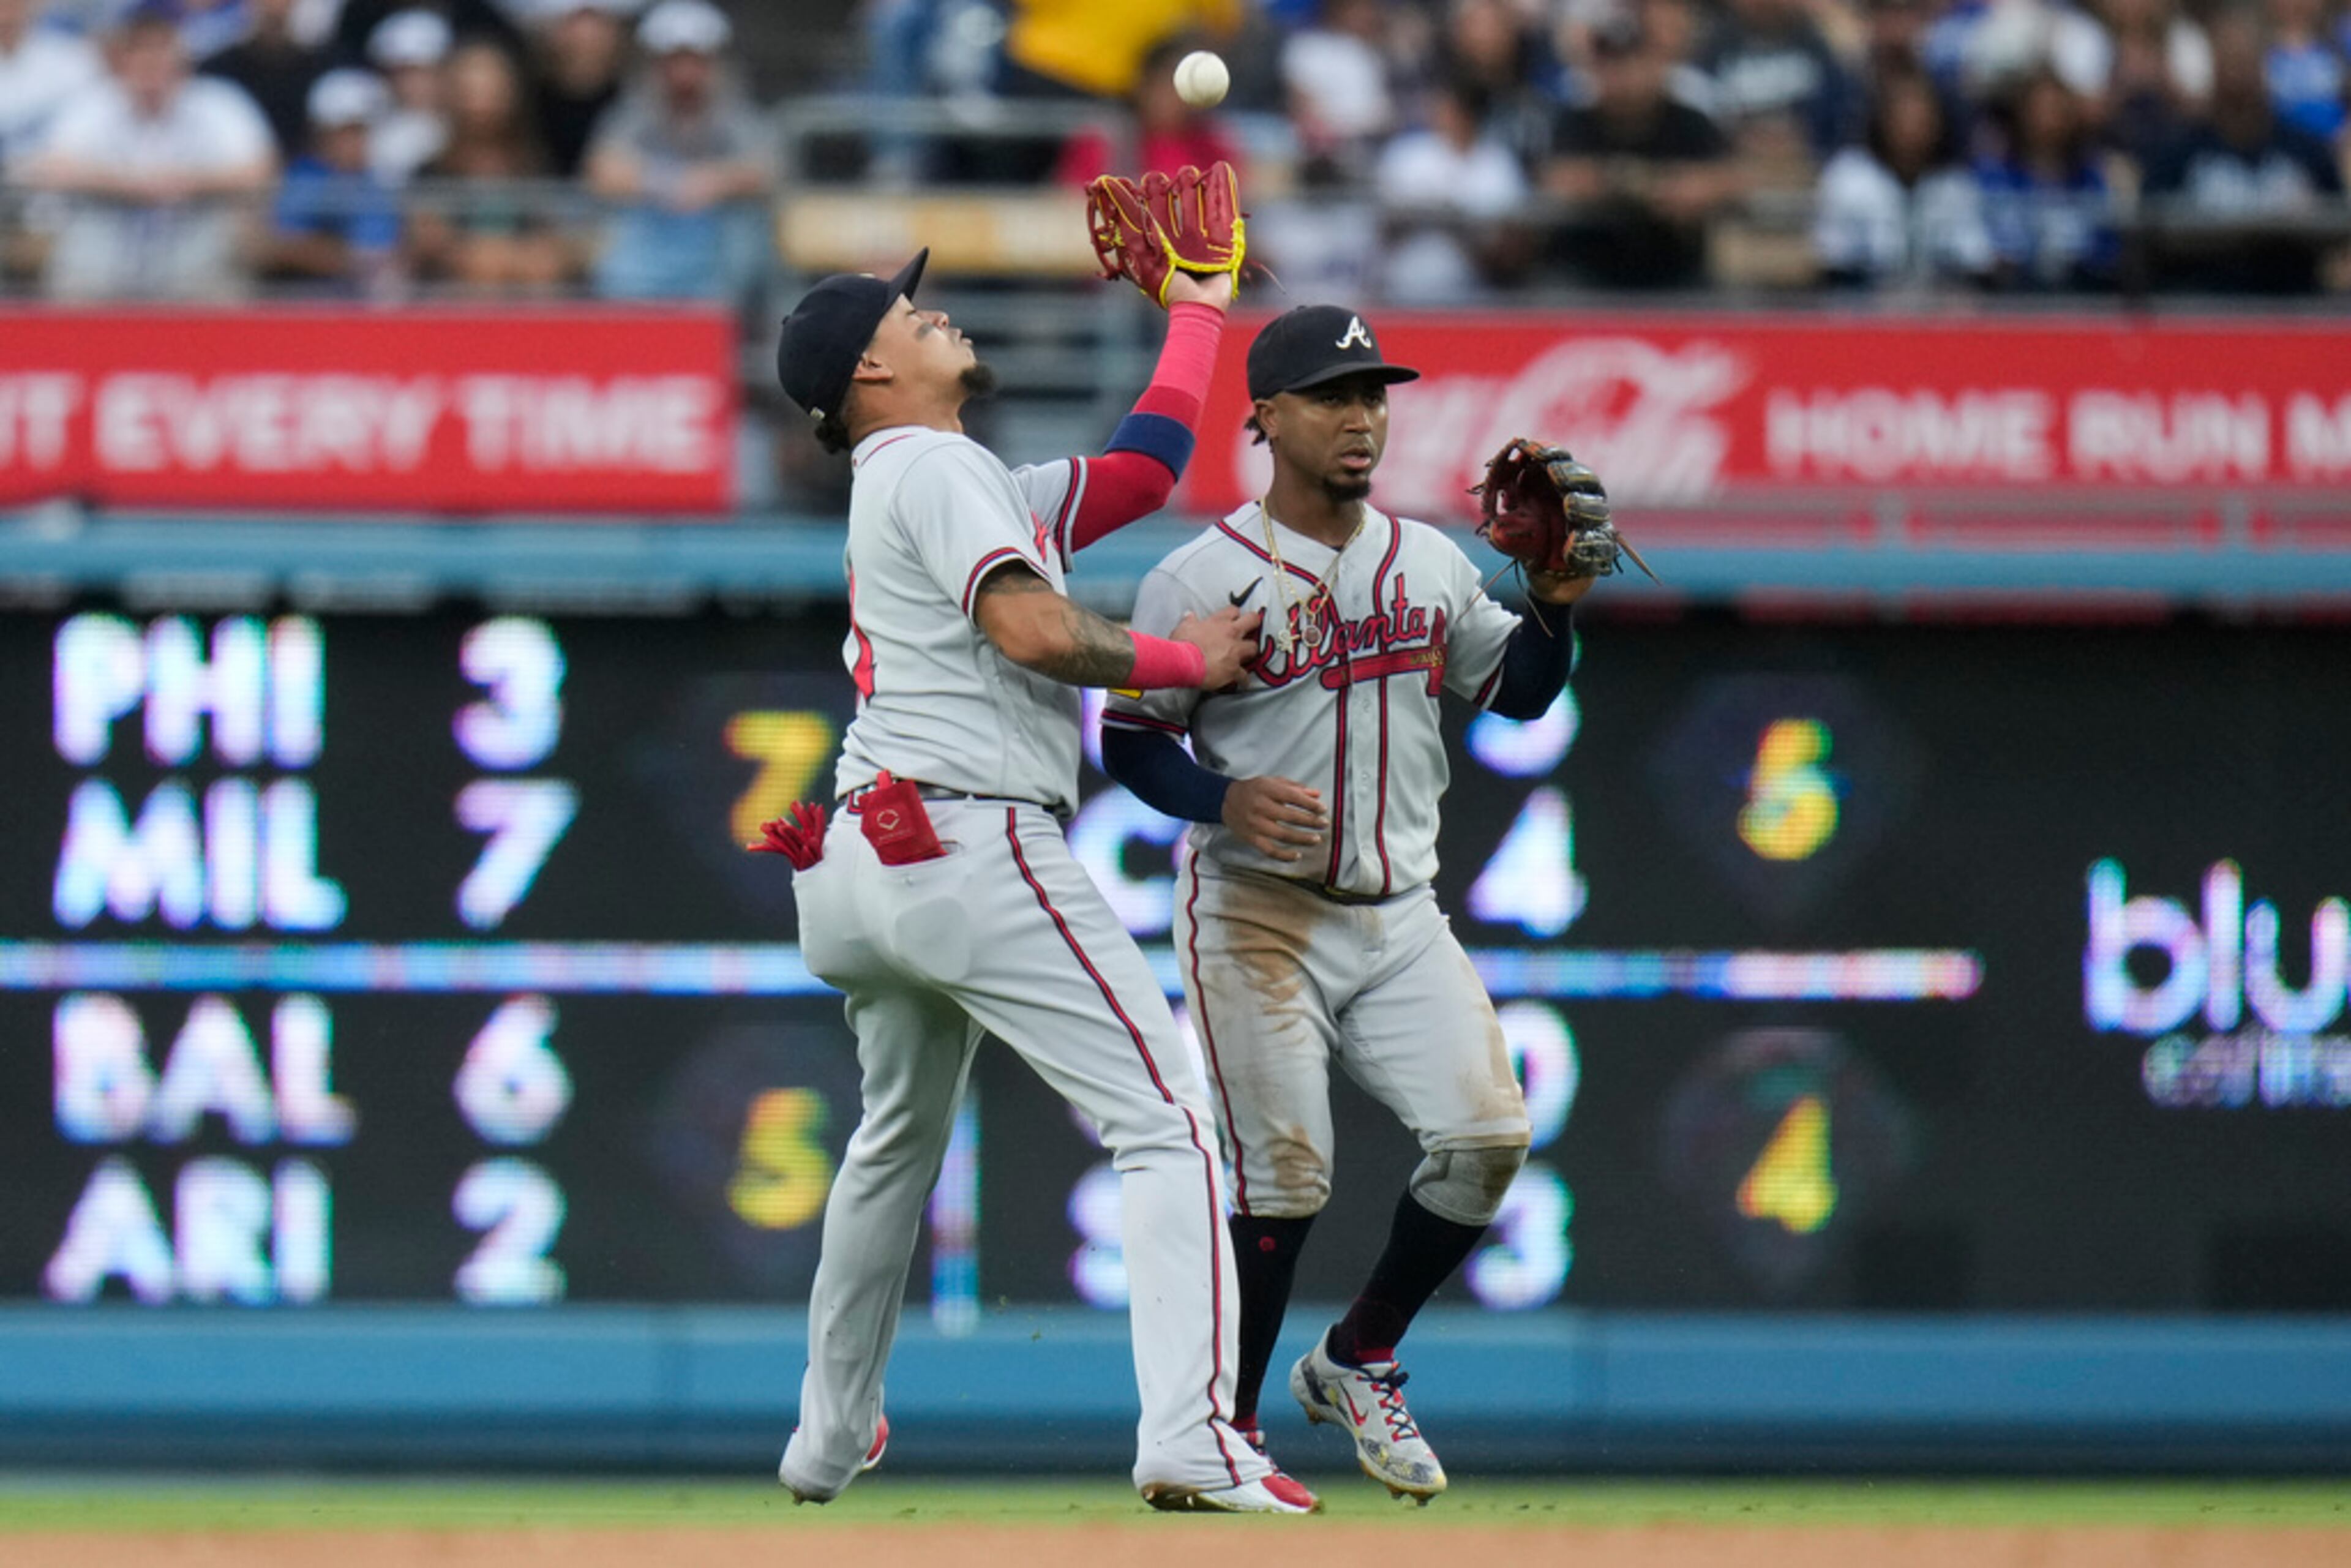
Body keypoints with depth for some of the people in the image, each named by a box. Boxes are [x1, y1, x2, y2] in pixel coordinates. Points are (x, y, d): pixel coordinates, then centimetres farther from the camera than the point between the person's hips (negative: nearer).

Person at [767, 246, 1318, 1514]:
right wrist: (1184, 658, -3)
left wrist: (1198, 305, 33)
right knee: (1166, 1122, -12)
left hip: (865, 870, 10)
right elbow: (1035, 632, -17)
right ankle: (1190, 1443, -27)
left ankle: (830, 1438, 38)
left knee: (896, 1144, 29)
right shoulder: (933, 470, -4)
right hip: (975, 848, -10)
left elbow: (1141, 467, 28)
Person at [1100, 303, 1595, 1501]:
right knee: (1283, 1179, -12)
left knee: (1487, 1134, -9)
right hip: (1256, 914, -5)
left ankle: (1357, 1362, 13)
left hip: (1399, 917, 5)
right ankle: (1223, 1436, 4)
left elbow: (1518, 693, 18)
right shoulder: (1198, 580, -6)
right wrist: (1226, 800, -22)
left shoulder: (1430, 564, 11)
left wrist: (1554, 602, -1)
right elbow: (1129, 743, -4)